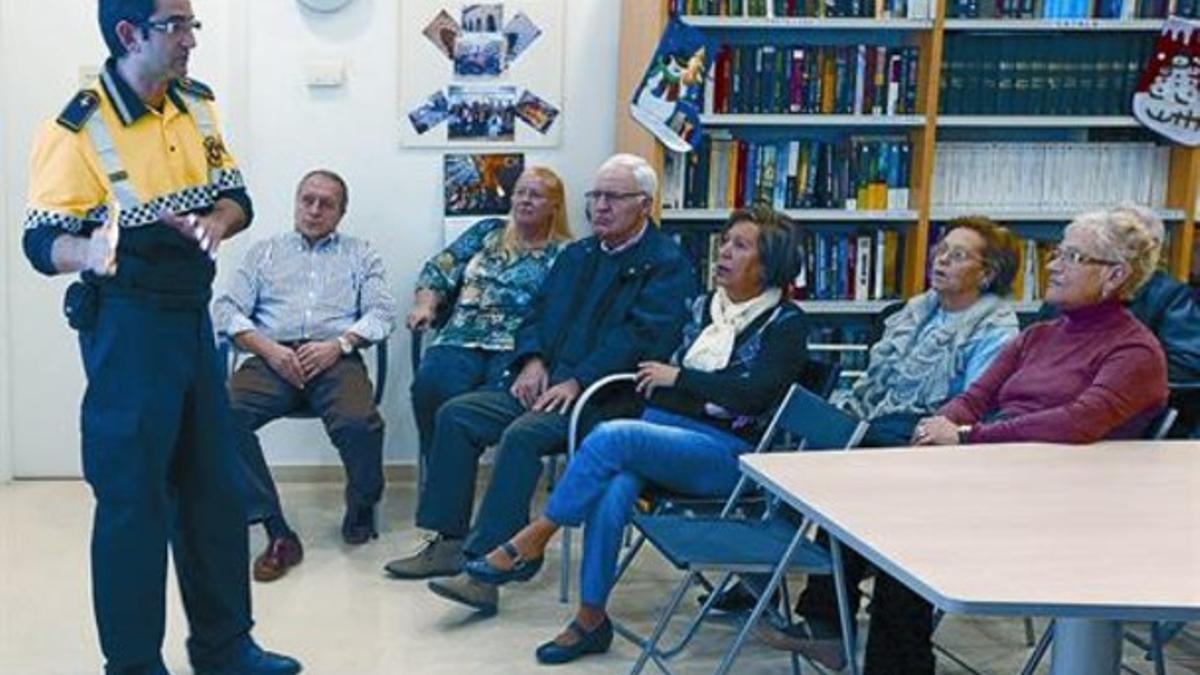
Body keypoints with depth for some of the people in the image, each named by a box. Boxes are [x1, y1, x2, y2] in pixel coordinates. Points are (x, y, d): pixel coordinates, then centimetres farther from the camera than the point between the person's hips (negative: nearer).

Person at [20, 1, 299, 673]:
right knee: (133, 493, -1)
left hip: (193, 314, 7)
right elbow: (43, 241, -16)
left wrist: (216, 221, -15)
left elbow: (236, 196, 8)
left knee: (215, 483, 14)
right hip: (127, 325, -7)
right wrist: (87, 250, -39)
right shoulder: (77, 129, -15)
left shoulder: (197, 105, 6)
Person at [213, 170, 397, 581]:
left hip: (335, 359, -1)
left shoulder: (360, 254, 23)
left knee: (359, 423, -34)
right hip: (273, 358, 2)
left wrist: (339, 344, -10)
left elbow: (381, 313, 9)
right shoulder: (265, 252, 25)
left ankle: (362, 506, 0)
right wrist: (268, 349, -5)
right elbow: (227, 310, 13)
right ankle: (276, 532, -25)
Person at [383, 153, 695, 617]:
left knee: (523, 434, -31)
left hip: (605, 397, -8)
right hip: (544, 386, 8)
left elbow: (641, 336, -15)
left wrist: (578, 382, -22)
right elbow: (538, 313, 21)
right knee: (455, 415, -6)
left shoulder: (666, 265, -3)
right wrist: (532, 361, -1)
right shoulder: (576, 255, 22)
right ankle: (449, 542, -1)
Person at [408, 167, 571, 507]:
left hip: (519, 346, -3)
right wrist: (425, 304, 1)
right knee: (431, 386, -30)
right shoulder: (488, 232, 25)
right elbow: (440, 270, 20)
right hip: (462, 338, 3)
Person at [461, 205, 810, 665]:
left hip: (725, 454, -5)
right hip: (662, 429, 5)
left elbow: (754, 394, -13)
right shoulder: (704, 307, 19)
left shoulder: (786, 324, 1)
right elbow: (655, 364, 24)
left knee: (612, 436, -31)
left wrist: (678, 377, -8)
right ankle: (591, 619, -24)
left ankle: (532, 542, -17)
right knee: (613, 489, -30)